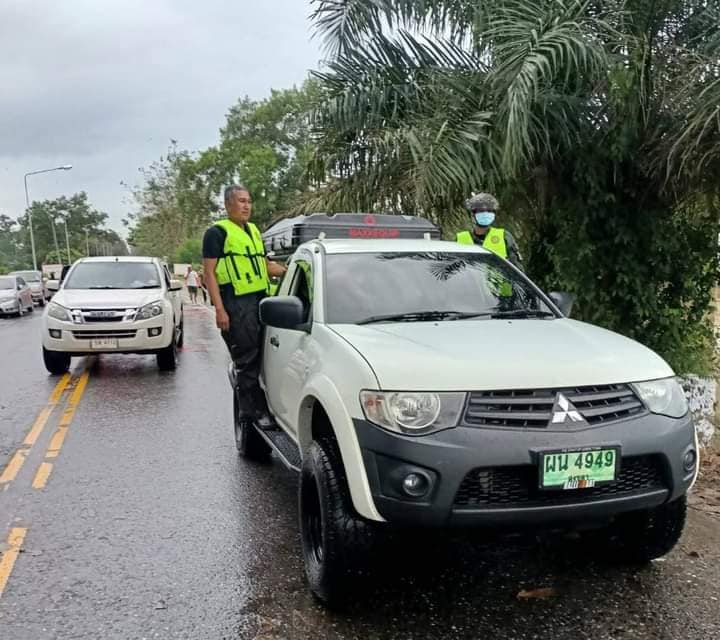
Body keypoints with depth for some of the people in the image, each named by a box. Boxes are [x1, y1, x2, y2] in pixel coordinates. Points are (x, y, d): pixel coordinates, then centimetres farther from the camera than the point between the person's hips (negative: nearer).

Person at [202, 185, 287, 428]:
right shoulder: (217, 232, -1)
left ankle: (254, 407, 20)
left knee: (262, 356, 10)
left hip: (260, 299, 8)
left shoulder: (254, 230, 22)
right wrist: (219, 309, -16)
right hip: (236, 303, -8)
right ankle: (253, 409, 4)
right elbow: (209, 272, -8)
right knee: (247, 360, -4)